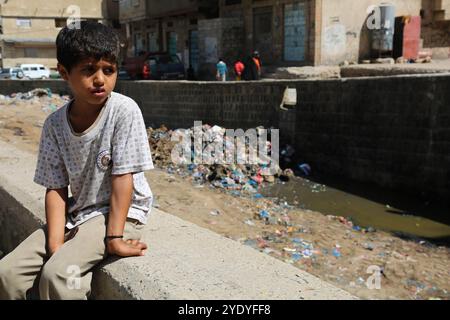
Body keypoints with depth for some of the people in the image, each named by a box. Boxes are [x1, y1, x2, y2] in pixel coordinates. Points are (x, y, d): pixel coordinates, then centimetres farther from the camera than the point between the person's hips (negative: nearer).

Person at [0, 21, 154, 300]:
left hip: (122, 211, -5)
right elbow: (56, 188, -4)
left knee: (57, 275, -24)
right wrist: (55, 245, -15)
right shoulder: (55, 124, -4)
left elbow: (123, 177, -17)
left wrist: (114, 238, -19)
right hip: (78, 212, 5)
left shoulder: (124, 111, -17)